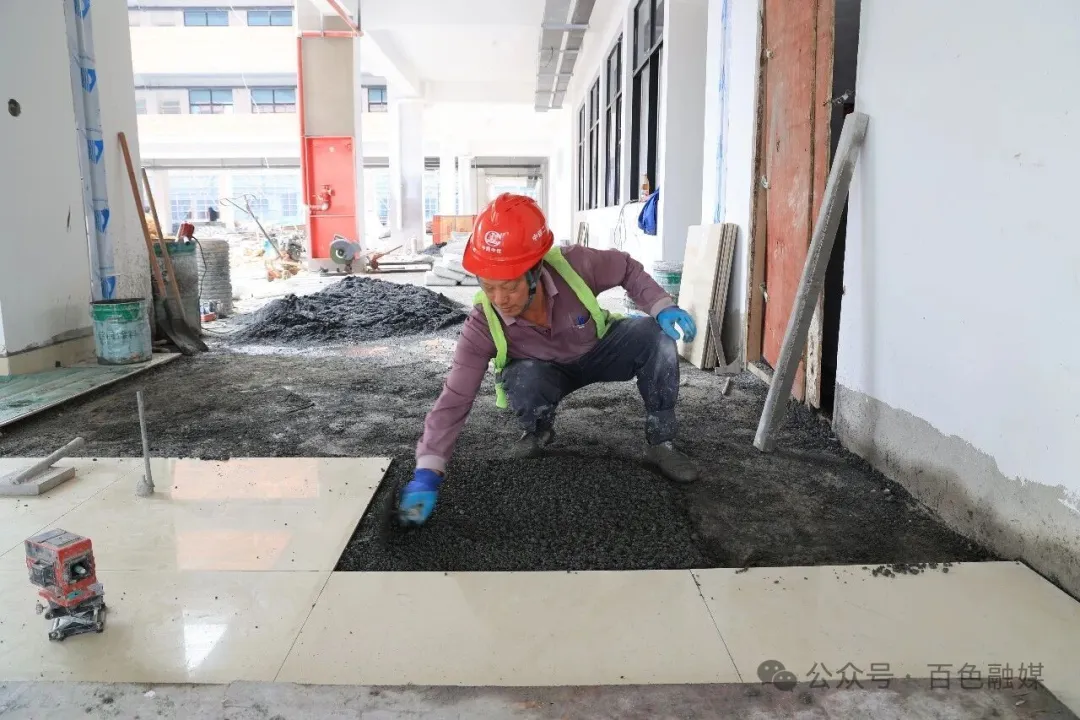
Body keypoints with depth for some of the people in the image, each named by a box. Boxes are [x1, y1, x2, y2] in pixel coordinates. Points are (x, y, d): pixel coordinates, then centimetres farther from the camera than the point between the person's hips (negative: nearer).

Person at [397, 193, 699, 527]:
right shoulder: (482, 326, -33)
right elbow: (454, 401, -33)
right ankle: (537, 432, 2)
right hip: (545, 371, -1)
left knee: (654, 335, -26)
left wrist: (662, 306, -28)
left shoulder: (574, 265, -35)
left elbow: (625, 268, -13)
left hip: (596, 350, 1)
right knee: (522, 380, -36)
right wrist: (427, 473, -41)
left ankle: (660, 443, -9)